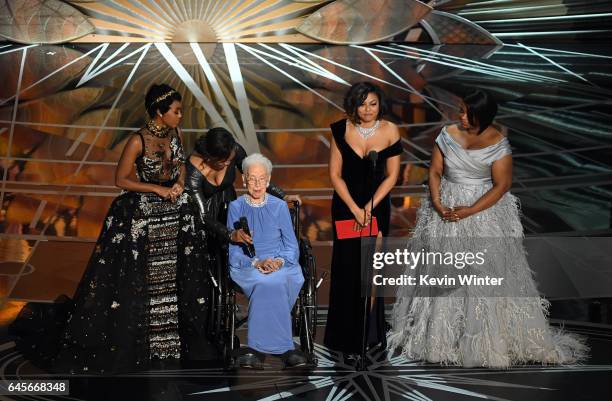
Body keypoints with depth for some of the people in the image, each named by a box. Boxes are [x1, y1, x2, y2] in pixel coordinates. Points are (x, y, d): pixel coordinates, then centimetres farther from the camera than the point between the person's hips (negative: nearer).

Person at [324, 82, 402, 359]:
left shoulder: (389, 131, -9)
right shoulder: (341, 131, -9)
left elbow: (391, 175, -4)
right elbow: (335, 174, -7)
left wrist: (369, 207, -12)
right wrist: (354, 209, -13)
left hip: (377, 206, 0)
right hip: (345, 205, 0)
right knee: (346, 268, 1)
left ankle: (371, 333, 25)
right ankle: (348, 339, 13)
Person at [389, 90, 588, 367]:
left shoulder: (497, 144, -11)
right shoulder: (448, 134, -1)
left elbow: (502, 185, -12)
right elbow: (435, 171, 1)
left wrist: (469, 211, -19)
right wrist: (437, 203, -14)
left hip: (485, 210, -3)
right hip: (445, 208, 3)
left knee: (485, 273, -4)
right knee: (441, 273, 7)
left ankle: (489, 338, 11)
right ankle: (439, 335, 22)